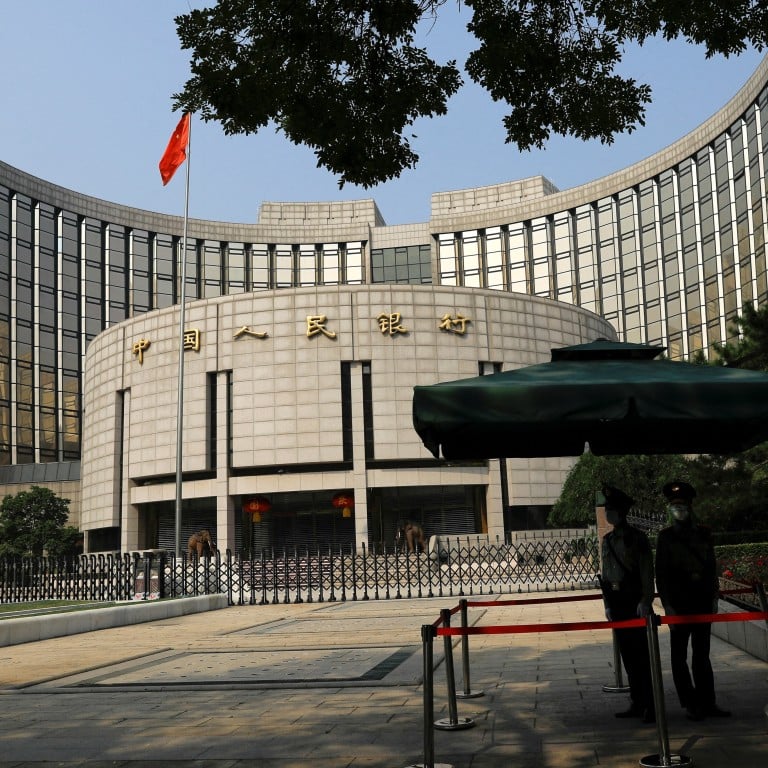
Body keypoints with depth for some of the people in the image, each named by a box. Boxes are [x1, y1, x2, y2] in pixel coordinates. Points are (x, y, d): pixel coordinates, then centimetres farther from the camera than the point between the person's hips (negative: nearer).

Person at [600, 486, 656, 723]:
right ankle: (637, 704, 18)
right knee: (627, 655, 10)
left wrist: (645, 601, -17)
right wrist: (607, 604, 14)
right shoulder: (607, 540, 12)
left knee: (642, 654, -4)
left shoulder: (637, 538, -7)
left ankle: (651, 706, 1)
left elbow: (647, 572, -10)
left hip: (635, 602, -6)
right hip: (617, 603, 7)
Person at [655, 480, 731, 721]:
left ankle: (707, 703, 16)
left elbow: (711, 567, 11)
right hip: (679, 604, -3)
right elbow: (661, 574, -4)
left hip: (703, 602, 3)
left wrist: (714, 597, 5)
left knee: (702, 655, 10)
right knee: (680, 656, 3)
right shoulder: (665, 537, -3)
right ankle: (691, 704, 11)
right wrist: (667, 606, -9)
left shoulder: (703, 533, 7)